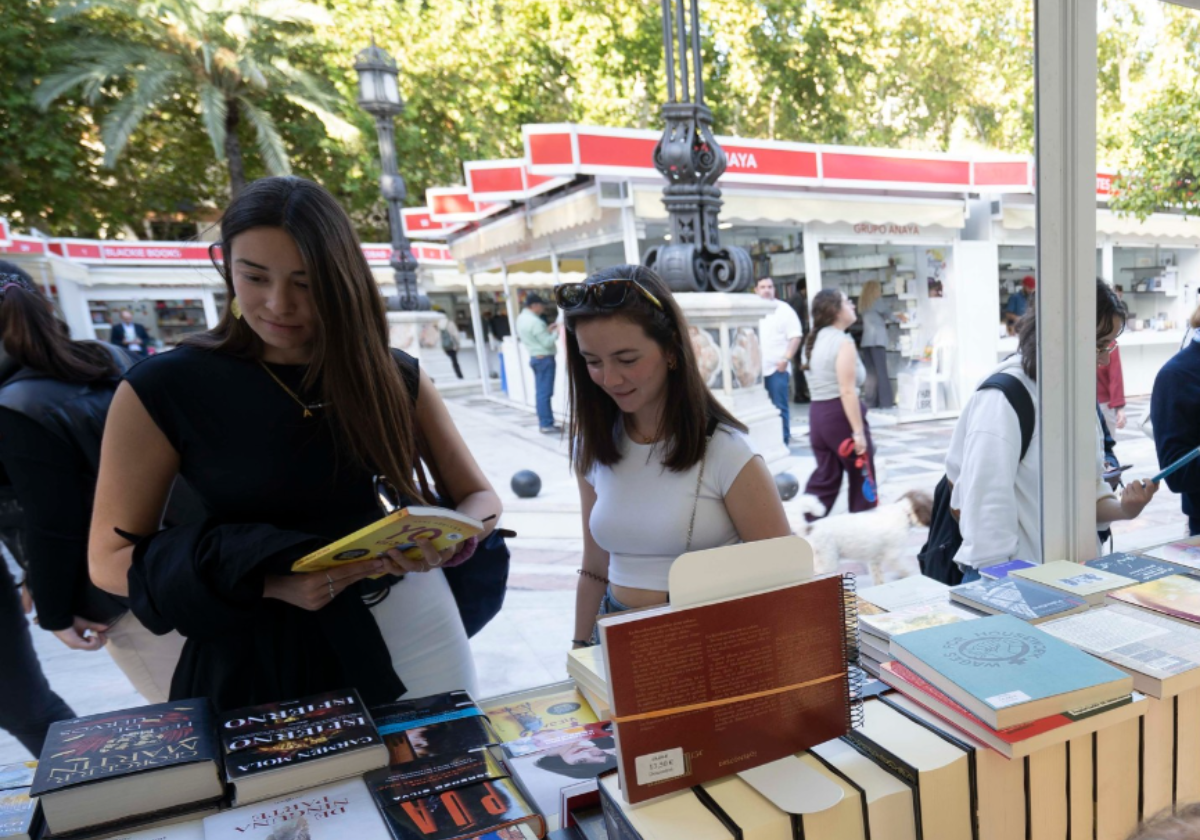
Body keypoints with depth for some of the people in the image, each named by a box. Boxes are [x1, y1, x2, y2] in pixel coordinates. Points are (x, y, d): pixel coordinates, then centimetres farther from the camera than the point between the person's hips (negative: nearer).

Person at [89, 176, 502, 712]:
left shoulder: (394, 377, -3)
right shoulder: (165, 389, -8)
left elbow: (480, 497, 3)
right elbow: (109, 559, -5)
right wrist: (263, 579, -21)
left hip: (415, 632, 3)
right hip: (266, 653, -2)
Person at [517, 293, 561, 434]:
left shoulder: (521, 318, 9)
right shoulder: (535, 321, -20)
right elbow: (548, 343, -18)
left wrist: (547, 330, 12)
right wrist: (556, 332, -2)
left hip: (535, 357, 10)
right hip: (544, 359, -10)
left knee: (541, 392, 12)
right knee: (545, 393, -6)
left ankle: (543, 422, 17)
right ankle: (546, 425, -3)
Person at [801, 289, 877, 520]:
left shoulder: (815, 340, 13)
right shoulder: (842, 341, -14)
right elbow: (847, 391, -20)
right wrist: (858, 431, -19)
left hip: (817, 413, 8)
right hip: (840, 413, -8)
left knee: (825, 477, 12)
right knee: (862, 476, 9)